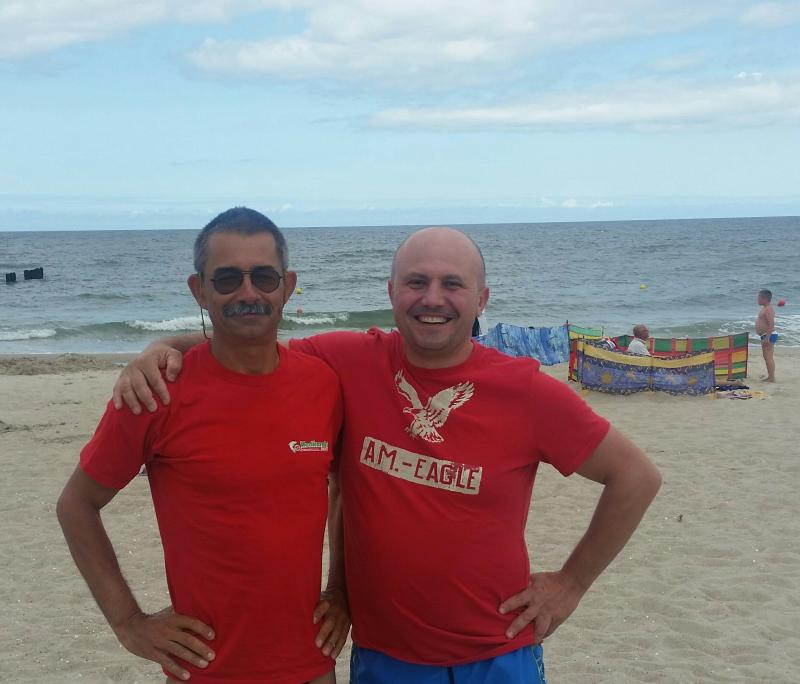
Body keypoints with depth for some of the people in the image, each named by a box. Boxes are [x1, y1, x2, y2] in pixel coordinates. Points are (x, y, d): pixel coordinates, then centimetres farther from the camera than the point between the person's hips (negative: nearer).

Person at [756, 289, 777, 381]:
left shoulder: (768, 309, -18)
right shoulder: (765, 308, 15)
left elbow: (771, 324, -25)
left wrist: (767, 338, -28)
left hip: (769, 335, -11)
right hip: (766, 336, 11)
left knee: (768, 357, -10)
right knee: (767, 357, 16)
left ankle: (771, 378, -9)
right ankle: (769, 376, 24)